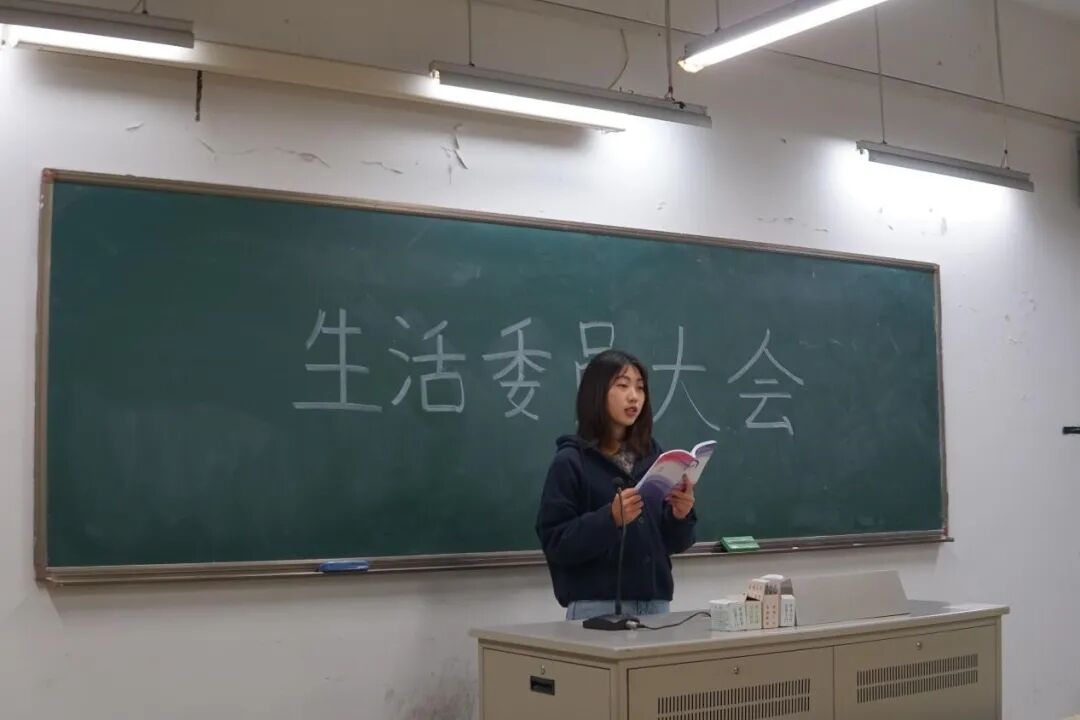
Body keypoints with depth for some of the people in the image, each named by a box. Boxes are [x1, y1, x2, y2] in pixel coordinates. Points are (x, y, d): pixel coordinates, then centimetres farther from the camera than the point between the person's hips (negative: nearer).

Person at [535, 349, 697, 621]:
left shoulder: (652, 456, 7)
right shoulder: (570, 462, -7)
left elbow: (672, 542, 11)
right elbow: (554, 544, -12)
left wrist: (680, 515, -9)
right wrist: (610, 519, -24)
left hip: (655, 602, 5)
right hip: (597, 607, -4)